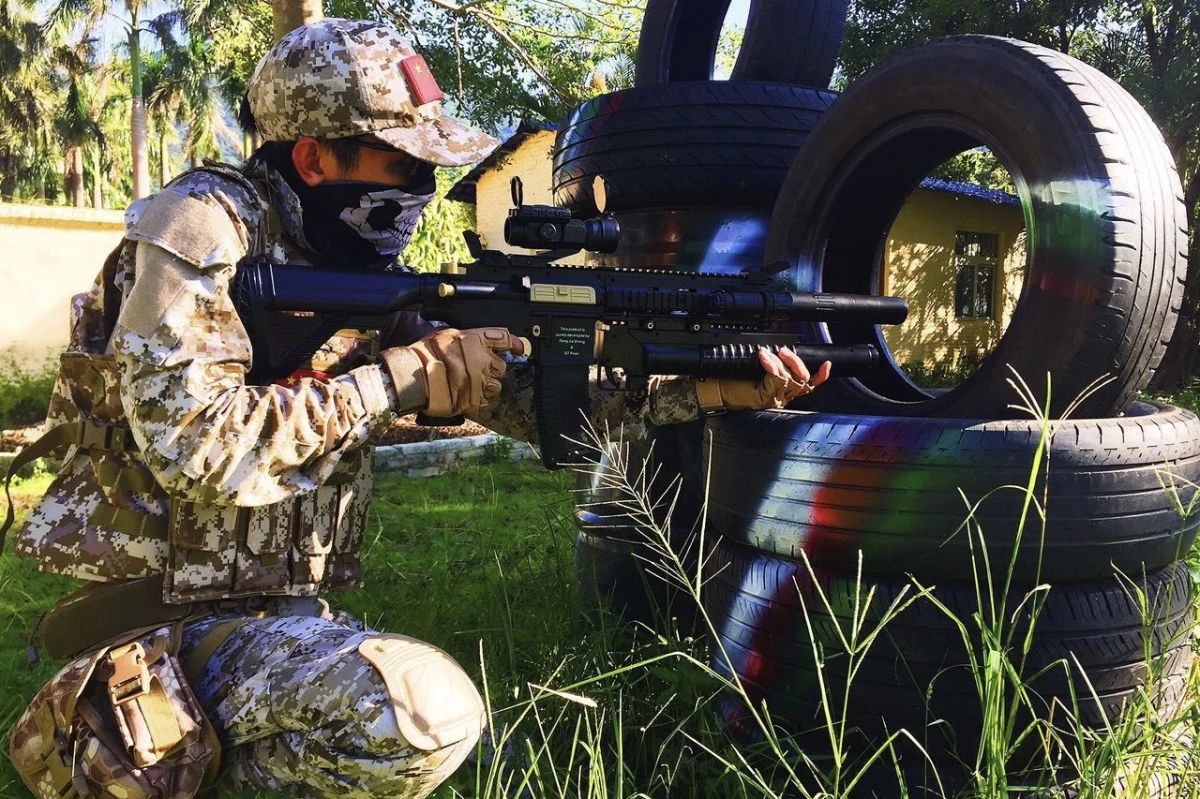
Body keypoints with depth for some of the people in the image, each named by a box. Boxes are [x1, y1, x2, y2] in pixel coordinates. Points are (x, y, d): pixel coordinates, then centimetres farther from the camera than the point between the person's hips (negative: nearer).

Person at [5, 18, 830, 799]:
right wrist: (407, 375, -20)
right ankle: (128, 730, -4)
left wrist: (725, 384, -3)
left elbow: (529, 395, 4)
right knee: (426, 713, -26)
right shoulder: (204, 224, -13)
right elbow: (197, 446, -26)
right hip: (165, 619, -8)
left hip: (282, 611, 8)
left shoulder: (366, 278, 7)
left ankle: (197, 727, 12)